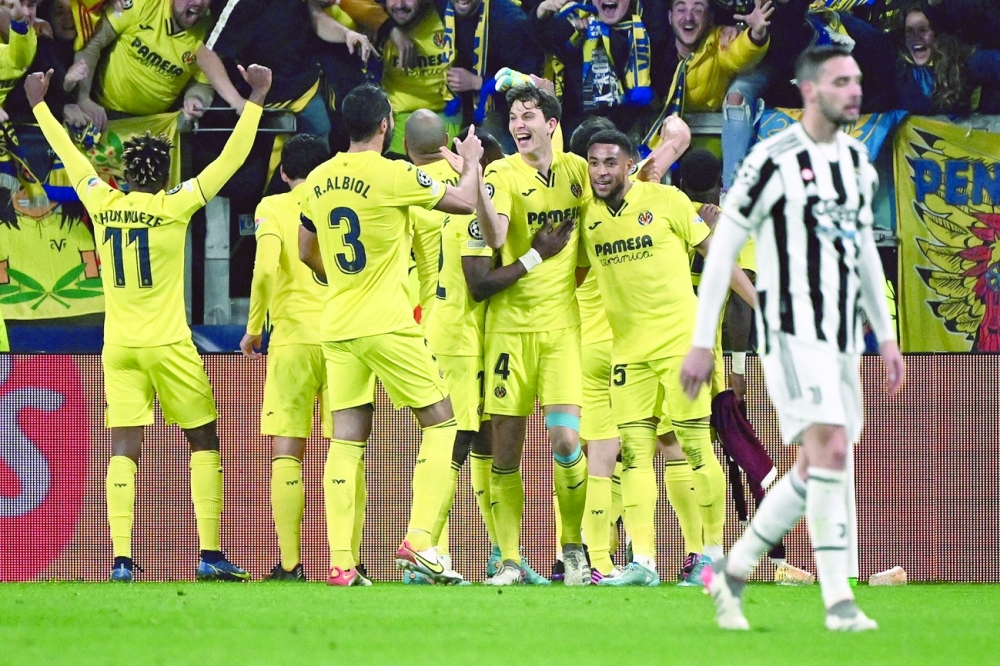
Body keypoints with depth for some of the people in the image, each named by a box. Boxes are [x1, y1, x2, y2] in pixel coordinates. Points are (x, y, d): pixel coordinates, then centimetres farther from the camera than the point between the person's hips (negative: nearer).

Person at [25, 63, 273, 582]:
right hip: (168, 344, -3)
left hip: (118, 346, 3)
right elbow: (230, 159, -4)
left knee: (123, 448, -1)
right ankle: (211, 554, 1)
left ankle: (121, 558, -11)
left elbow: (67, 153, 17)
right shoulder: (173, 206, -7)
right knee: (204, 441, 7)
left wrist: (39, 105, 31)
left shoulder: (102, 203, 2)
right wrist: (255, 99, 2)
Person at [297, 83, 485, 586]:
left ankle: (340, 562, 0)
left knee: (346, 440, 6)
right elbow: (465, 202, -2)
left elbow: (306, 252, 20)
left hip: (336, 327, 6)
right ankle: (419, 540, -9)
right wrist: (472, 162, 18)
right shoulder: (393, 175, -11)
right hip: (388, 324, -6)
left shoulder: (318, 180, 8)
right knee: (441, 422, 4)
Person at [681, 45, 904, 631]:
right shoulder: (773, 160, -12)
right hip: (791, 330, -8)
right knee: (831, 448, -19)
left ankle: (731, 576, 24)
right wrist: (702, 342, -8)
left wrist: (886, 335, 17)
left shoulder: (856, 158, 11)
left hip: (842, 334, 8)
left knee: (816, 470, 9)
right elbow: (723, 248, -8)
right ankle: (839, 604, -17)